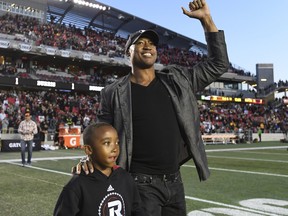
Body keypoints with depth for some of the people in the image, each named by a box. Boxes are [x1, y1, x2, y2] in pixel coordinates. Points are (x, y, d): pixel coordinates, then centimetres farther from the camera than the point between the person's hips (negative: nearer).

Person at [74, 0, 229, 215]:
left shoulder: (177, 80, 5)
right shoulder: (114, 93, -4)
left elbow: (218, 64, 6)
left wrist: (206, 19, 0)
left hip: (174, 181, 5)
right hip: (141, 184, -4)